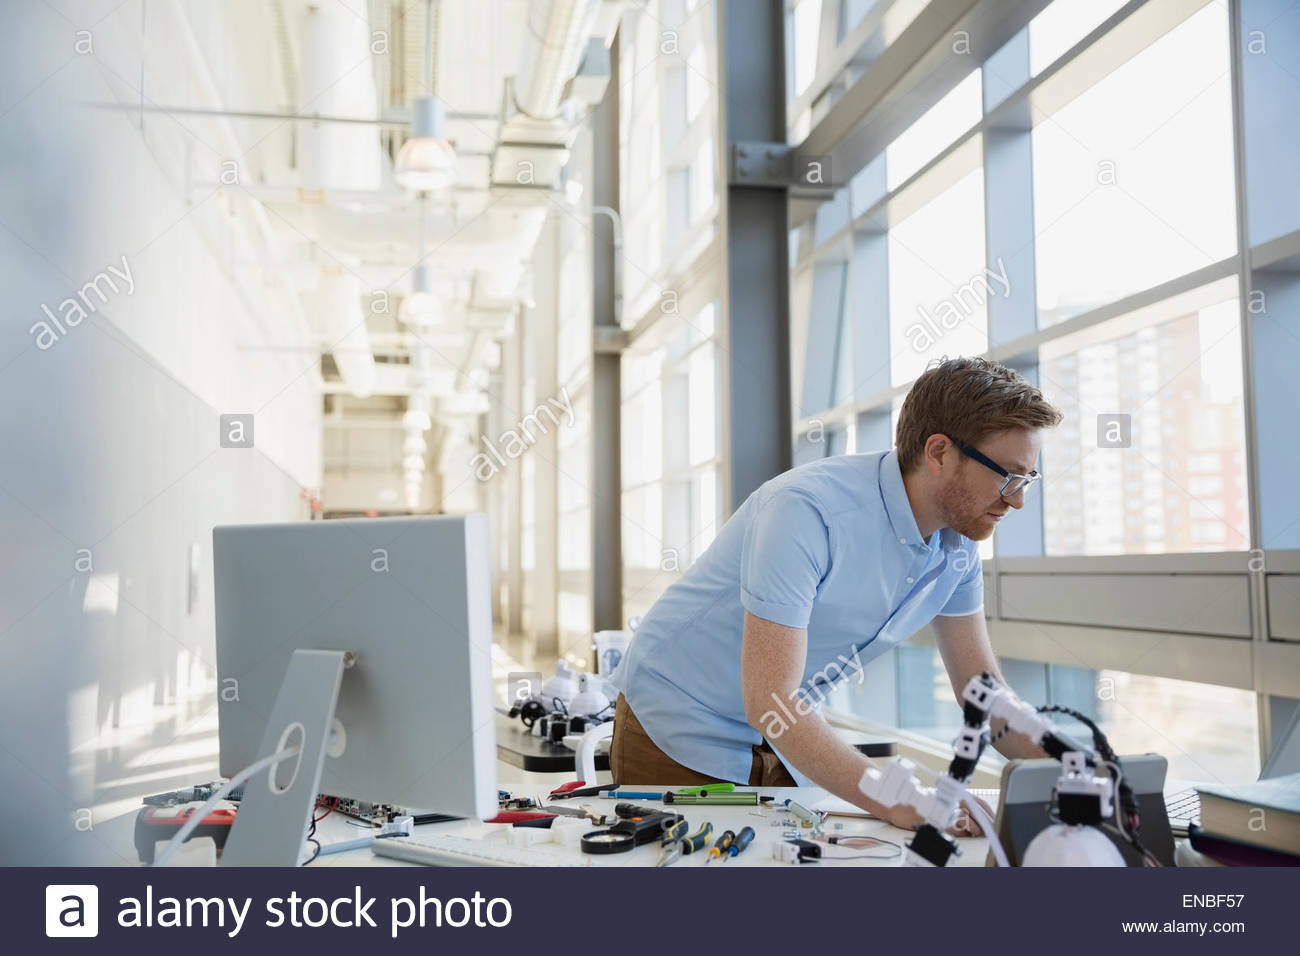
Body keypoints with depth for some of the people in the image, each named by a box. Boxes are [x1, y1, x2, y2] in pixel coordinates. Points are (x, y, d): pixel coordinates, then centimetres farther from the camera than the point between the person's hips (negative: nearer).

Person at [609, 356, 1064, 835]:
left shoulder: (958, 542, -6)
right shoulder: (808, 511, -32)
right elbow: (767, 703, -36)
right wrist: (898, 803, -41)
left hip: (787, 742, 6)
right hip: (680, 731, -6)